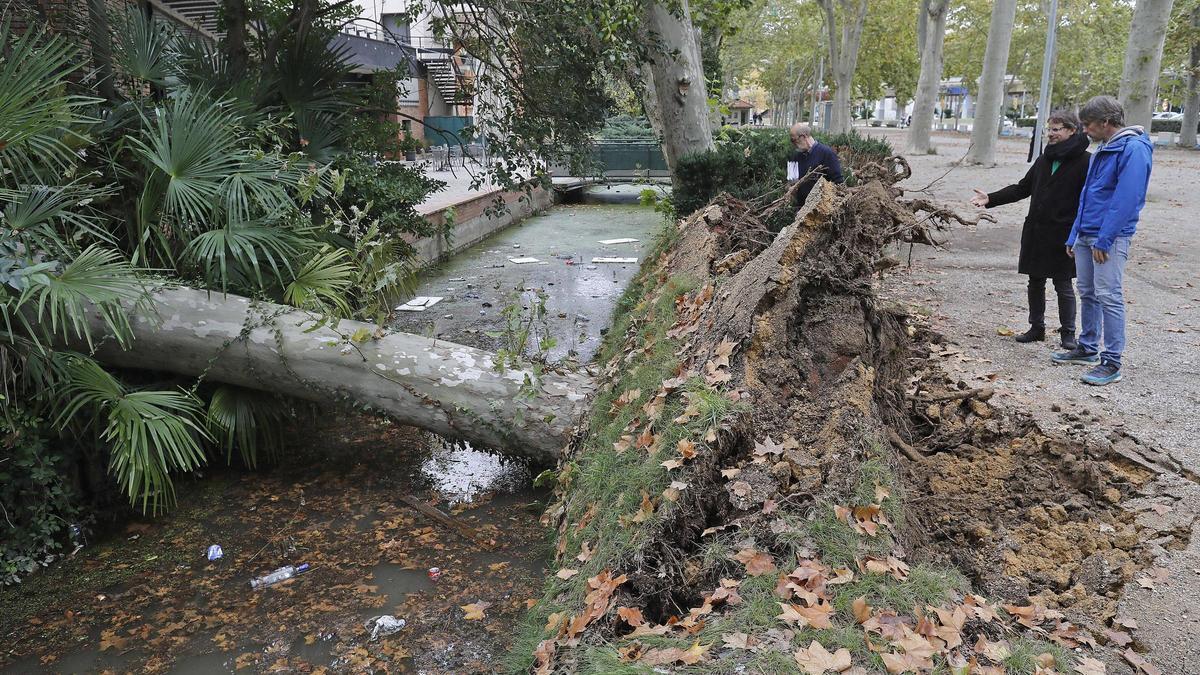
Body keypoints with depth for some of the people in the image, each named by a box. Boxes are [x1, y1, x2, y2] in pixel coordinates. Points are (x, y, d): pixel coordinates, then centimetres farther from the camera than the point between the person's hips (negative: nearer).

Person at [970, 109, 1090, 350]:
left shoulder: (1085, 161, -9)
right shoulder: (1044, 160, 13)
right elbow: (1022, 188, 15)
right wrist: (991, 199, 3)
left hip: (1063, 234, -6)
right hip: (1036, 232, 6)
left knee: (1063, 285, 3)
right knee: (1035, 282, 13)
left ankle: (1068, 333, 16)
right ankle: (1037, 328, 25)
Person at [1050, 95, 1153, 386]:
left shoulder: (1133, 148, -12)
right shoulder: (1103, 150, 16)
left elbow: (1126, 199, -19)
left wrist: (1104, 240, -20)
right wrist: (1074, 237, 19)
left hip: (1111, 238, -9)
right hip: (1086, 236, 9)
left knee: (1109, 297, -9)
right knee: (1087, 293, 15)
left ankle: (1112, 363, -4)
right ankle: (1087, 348, 27)